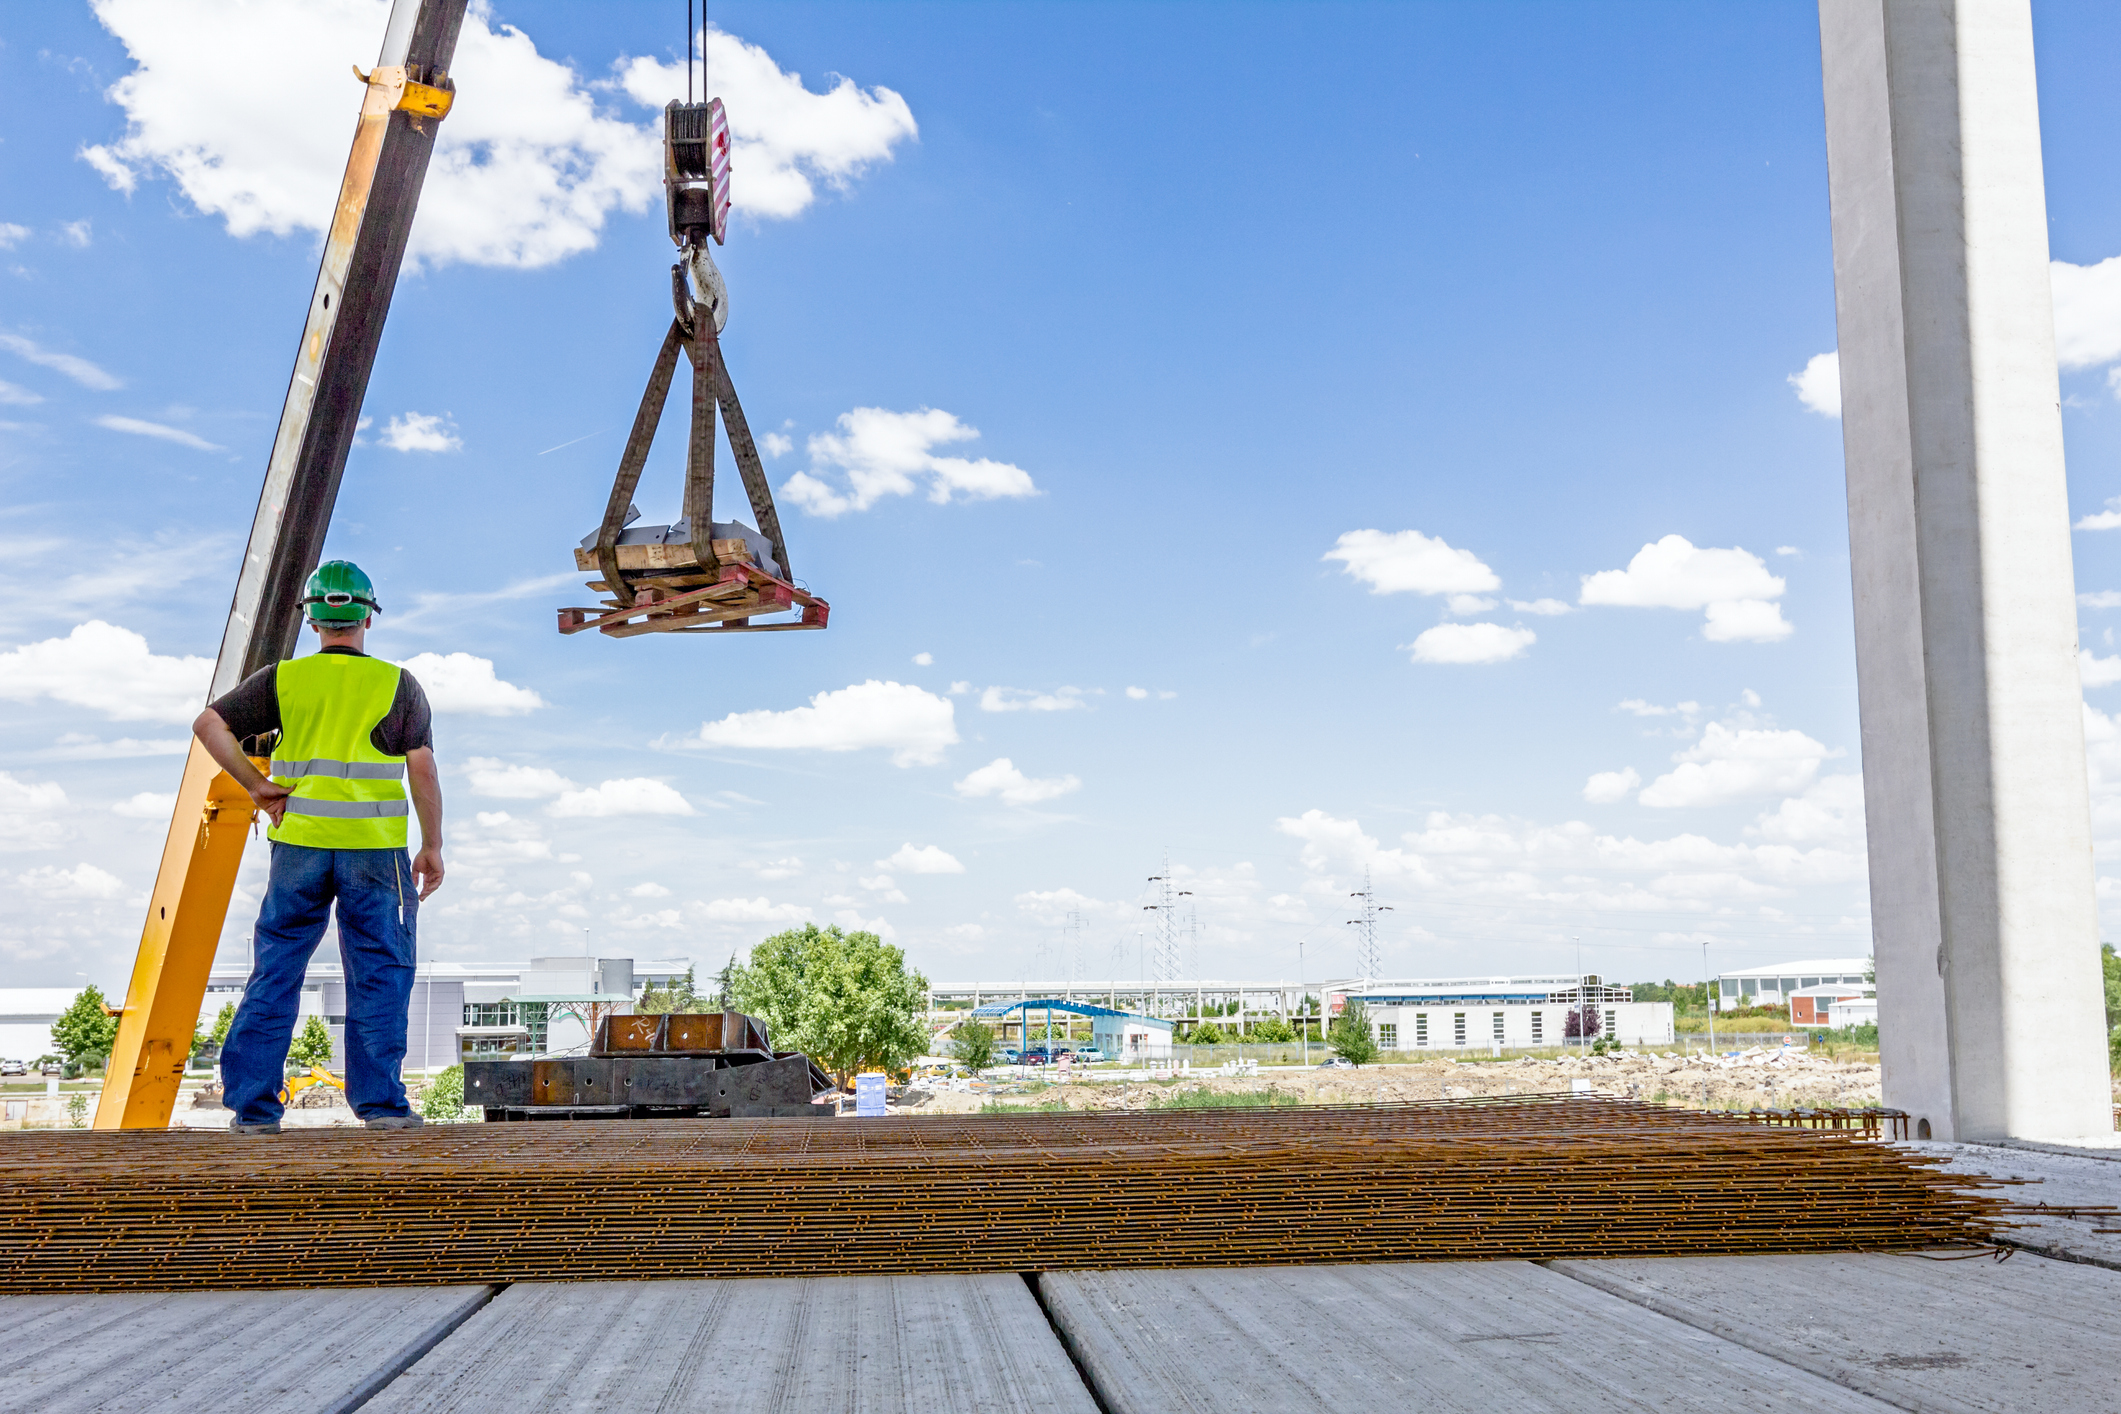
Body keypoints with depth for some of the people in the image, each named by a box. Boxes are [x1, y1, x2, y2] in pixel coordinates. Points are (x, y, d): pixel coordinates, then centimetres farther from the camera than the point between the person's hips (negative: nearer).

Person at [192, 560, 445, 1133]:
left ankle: (252, 1103, 10)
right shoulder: (398, 684, 2)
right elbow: (423, 768, -2)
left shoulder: (283, 679, 5)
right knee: (378, 975, 5)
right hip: (375, 849, -1)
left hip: (300, 845, 2)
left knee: (275, 971, 9)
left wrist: (255, 786, 4)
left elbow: (209, 725, -1)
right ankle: (380, 1101, 5)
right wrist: (432, 847, 3)